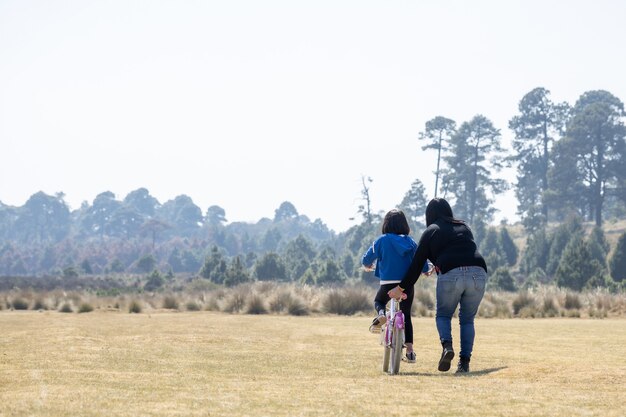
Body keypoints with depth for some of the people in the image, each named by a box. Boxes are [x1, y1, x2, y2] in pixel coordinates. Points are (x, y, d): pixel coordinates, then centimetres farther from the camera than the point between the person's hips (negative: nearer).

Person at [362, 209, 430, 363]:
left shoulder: (382, 240, -2)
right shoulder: (410, 241, 2)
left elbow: (366, 259, 1)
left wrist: (368, 265, 25)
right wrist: (426, 270, 24)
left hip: (388, 283, -2)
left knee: (378, 302, 28)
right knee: (406, 316, 16)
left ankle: (381, 314, -8)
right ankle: (410, 351, 9)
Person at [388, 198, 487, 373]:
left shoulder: (431, 231, 15)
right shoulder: (464, 227, 25)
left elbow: (417, 264, 12)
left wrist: (401, 288, 17)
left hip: (451, 275, -3)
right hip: (478, 273, 3)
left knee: (443, 315, 16)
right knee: (467, 320, 15)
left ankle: (447, 346, -11)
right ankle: (465, 362, 3)